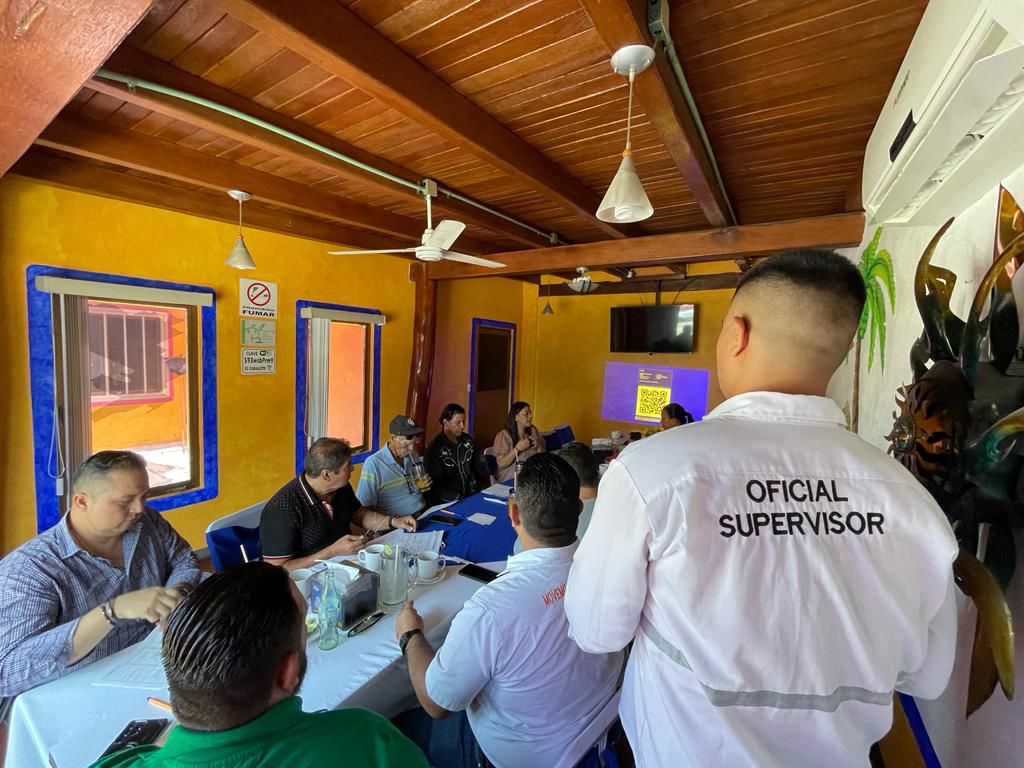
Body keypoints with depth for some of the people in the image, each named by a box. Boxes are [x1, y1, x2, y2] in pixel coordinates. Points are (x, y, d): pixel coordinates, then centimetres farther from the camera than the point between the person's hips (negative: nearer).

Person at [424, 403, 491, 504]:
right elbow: (437, 483, -13)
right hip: (448, 501, -5)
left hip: (472, 495, 5)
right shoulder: (434, 448, -11)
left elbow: (479, 465, 15)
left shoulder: (467, 440, 7)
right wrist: (458, 499, -21)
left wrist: (488, 486, 1)